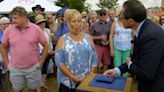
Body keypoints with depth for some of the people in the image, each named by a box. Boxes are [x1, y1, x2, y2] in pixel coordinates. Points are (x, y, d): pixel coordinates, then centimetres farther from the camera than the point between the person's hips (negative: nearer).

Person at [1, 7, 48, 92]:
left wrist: (40, 62, -4)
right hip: (15, 69, 1)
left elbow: (45, 45, -2)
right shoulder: (8, 30, -5)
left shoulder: (36, 29, -9)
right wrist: (7, 64, 4)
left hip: (33, 68, -1)